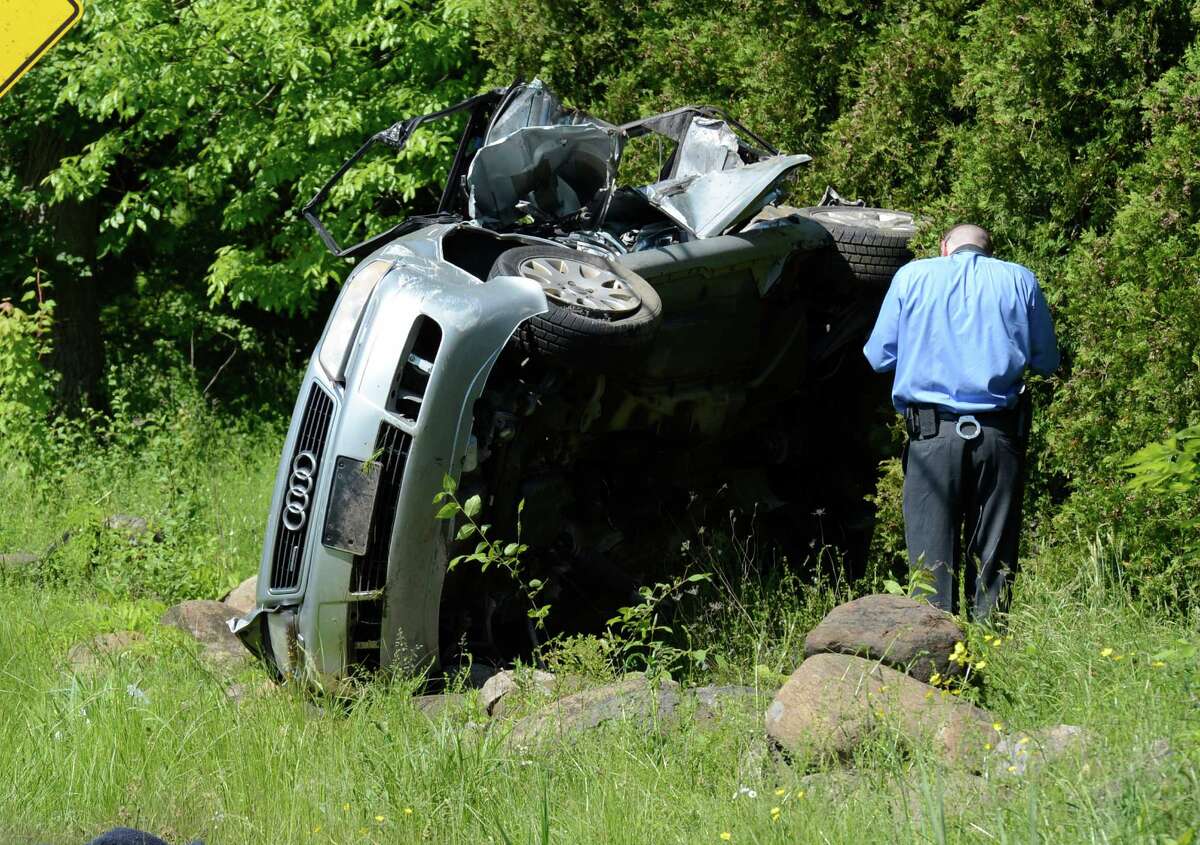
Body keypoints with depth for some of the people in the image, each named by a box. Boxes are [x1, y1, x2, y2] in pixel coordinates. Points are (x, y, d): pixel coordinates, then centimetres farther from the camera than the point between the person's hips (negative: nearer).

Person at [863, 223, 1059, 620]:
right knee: (993, 557, 5)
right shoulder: (1020, 280, 10)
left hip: (933, 435, -1)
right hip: (999, 434, 1)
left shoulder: (911, 276, 8)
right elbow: (1047, 361, 14)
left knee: (931, 556, 1)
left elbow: (880, 356, 9)